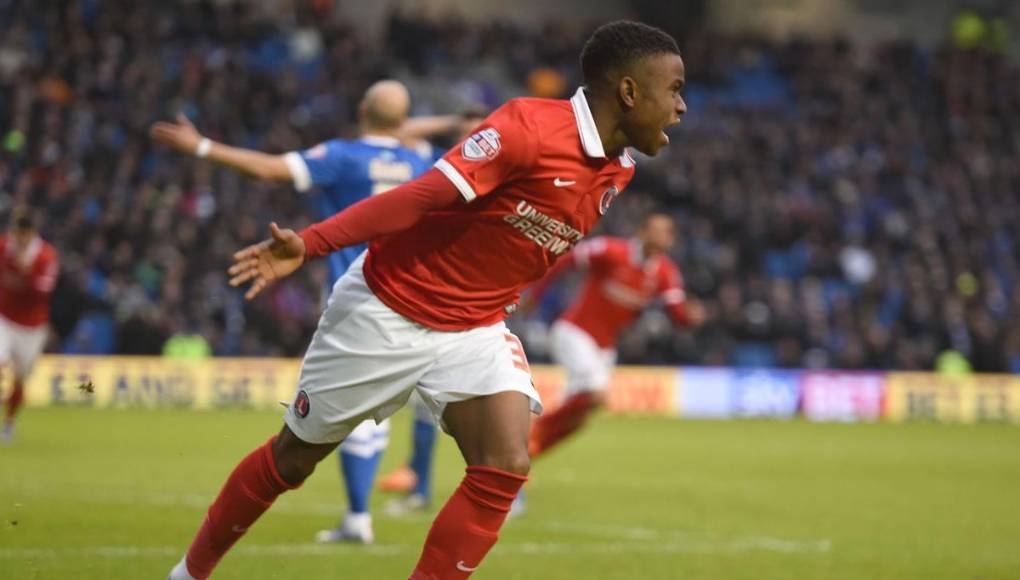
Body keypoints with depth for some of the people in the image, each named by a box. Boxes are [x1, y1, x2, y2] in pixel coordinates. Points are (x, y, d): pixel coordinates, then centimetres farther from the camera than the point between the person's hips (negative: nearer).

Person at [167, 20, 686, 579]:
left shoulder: (617, 173, -1)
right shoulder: (529, 126, -25)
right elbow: (422, 195, -30)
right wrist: (308, 244, -36)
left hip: (475, 329, 6)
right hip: (388, 310, -6)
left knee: (506, 467, -18)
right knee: (292, 458, 10)